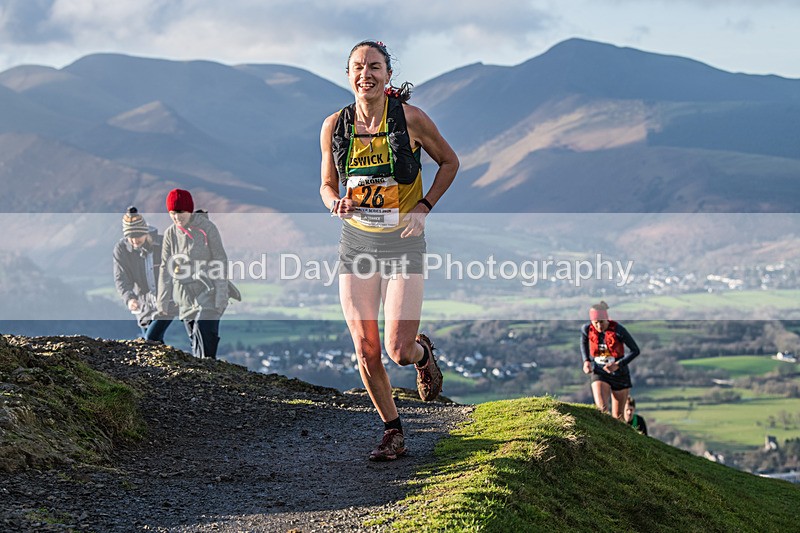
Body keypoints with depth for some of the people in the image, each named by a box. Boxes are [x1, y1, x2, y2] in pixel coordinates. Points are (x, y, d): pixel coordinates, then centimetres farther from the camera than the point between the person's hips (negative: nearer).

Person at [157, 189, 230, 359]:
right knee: (195, 344, 7)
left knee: (204, 345, -16)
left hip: (207, 297, -5)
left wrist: (221, 299, -12)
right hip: (185, 299, 5)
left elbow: (220, 262, -7)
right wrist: (162, 303, 6)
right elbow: (166, 269, 9)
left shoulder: (206, 228, -8)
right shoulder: (170, 233, 5)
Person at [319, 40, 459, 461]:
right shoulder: (334, 126, -1)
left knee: (399, 351, -9)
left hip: (403, 242, -3)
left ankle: (422, 353, 29)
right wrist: (335, 203, -11)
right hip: (356, 242, 3)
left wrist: (424, 207, -6)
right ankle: (392, 431, 20)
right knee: (366, 351, 1)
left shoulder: (410, 118, -9)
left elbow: (449, 162, 6)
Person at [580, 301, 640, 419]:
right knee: (602, 409, -23)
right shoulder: (587, 329, -12)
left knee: (617, 416, 7)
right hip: (599, 373, 1)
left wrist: (618, 364, -22)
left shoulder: (618, 330, -20)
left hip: (619, 374, -1)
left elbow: (635, 350, -12)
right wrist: (586, 361, -3)